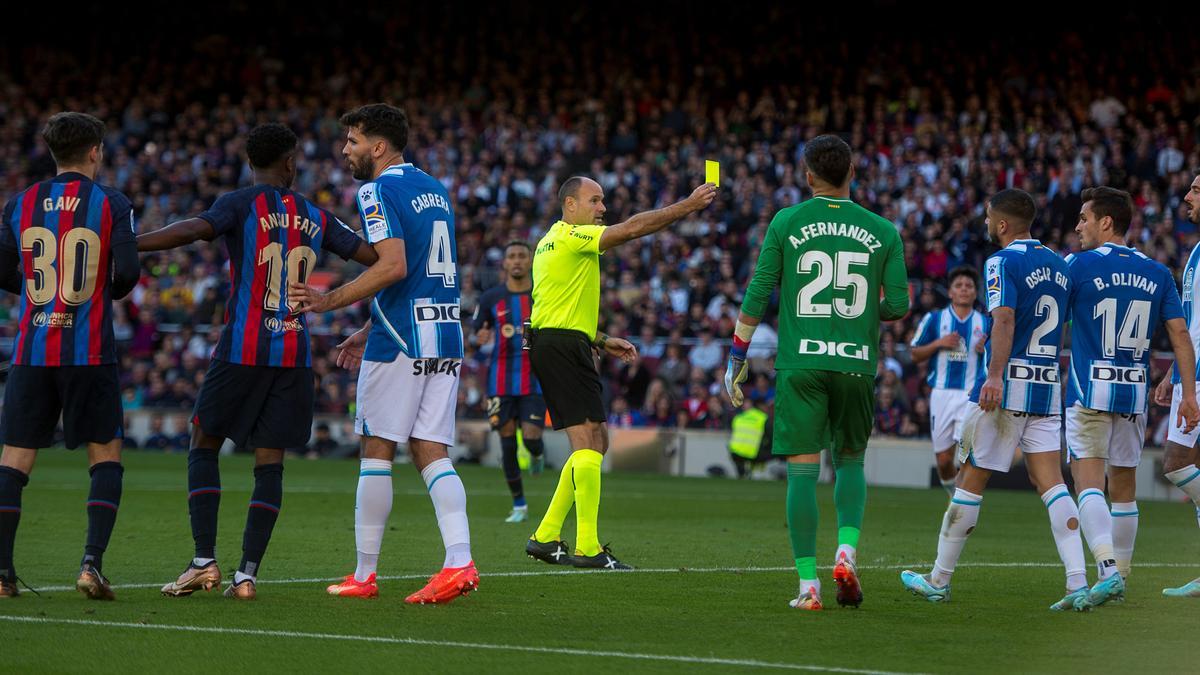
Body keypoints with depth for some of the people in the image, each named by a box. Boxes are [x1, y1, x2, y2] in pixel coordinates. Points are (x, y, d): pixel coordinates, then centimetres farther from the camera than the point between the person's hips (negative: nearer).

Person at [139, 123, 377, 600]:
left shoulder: (242, 204, -3)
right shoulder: (316, 218, 11)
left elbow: (193, 230, -21)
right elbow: (372, 255, 18)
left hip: (243, 350, -4)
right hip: (294, 354, 4)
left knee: (204, 446, 8)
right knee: (269, 461, 4)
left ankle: (204, 561, -4)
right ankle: (247, 574, -2)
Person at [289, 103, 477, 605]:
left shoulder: (379, 191, -9)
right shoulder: (433, 189, 18)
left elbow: (394, 267, -21)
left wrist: (330, 301, -15)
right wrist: (369, 331, 28)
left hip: (399, 340, -7)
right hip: (445, 337, 7)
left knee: (377, 450, 1)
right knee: (431, 453, 5)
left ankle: (364, 574, 5)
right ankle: (459, 561, -11)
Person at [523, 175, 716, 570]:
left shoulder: (550, 243, 22)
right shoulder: (573, 237, -9)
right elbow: (631, 229, -18)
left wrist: (602, 342, 23)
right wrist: (688, 205, -14)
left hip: (551, 345, 10)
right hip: (565, 347, -10)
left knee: (595, 442, 12)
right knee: (588, 441, -13)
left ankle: (546, 538, 12)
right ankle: (587, 548, -17)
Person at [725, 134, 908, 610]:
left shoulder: (786, 223, 1)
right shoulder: (882, 231, 4)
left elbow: (757, 296, 1)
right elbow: (898, 305, 3)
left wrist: (736, 359, 10)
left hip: (800, 362, -1)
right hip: (856, 364, 1)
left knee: (802, 471, 0)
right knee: (850, 461, 19)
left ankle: (808, 584, -4)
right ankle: (846, 552, -3)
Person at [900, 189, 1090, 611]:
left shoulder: (1004, 262, -8)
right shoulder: (1058, 265, 15)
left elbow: (1004, 319, -22)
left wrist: (996, 374, -32)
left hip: (1006, 386, -6)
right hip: (1049, 386, 7)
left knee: (971, 479, 3)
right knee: (1050, 482, 0)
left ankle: (939, 581, 13)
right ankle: (1078, 584, -15)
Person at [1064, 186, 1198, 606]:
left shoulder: (1078, 265, -5)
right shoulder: (1157, 273, 7)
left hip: (1089, 393, -5)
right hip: (1135, 395, 5)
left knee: (1088, 481, -10)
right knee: (1124, 489, 15)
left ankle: (1108, 568, -28)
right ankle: (1120, 575, 23)